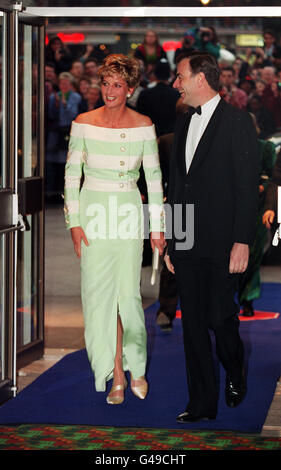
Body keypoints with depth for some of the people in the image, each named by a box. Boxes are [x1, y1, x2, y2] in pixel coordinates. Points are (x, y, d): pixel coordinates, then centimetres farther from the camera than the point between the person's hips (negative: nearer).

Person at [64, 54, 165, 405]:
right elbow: (72, 173, 1)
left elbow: (153, 176, 4)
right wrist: (74, 223, -5)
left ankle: (134, 366, 18)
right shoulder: (84, 123, -2)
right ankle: (116, 375, 8)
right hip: (94, 211, 0)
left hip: (130, 214, 0)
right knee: (99, 294, -1)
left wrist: (157, 225, 2)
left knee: (128, 293, -4)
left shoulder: (143, 125, -1)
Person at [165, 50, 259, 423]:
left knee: (220, 318, -4)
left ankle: (236, 378, 25)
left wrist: (242, 241, -15)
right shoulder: (184, 123, 15)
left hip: (221, 243, -6)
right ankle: (203, 403, 11)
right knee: (193, 322, 5)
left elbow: (248, 185, -9)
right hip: (186, 243, 6)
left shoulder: (237, 122, -5)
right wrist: (170, 239, 14)